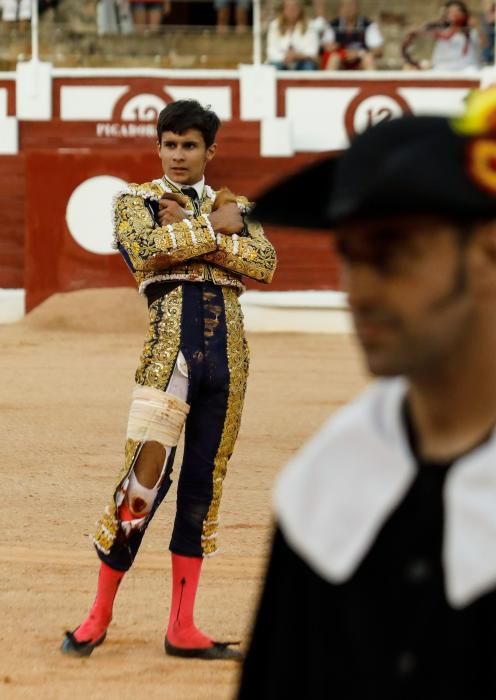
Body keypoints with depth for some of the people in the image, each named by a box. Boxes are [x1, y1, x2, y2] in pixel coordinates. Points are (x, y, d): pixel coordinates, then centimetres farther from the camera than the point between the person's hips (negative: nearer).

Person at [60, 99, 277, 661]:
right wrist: (212, 228, -6)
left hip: (228, 350, 4)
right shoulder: (136, 201, 9)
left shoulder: (235, 207, 18)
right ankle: (99, 617, 0)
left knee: (204, 485, 5)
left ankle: (182, 628, 8)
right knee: (145, 478, -11)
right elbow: (147, 250, -13)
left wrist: (187, 235, -7)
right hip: (169, 345, -4)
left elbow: (264, 263, -1)